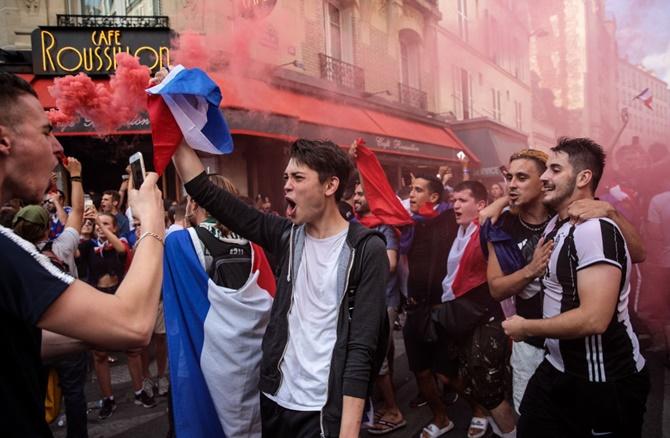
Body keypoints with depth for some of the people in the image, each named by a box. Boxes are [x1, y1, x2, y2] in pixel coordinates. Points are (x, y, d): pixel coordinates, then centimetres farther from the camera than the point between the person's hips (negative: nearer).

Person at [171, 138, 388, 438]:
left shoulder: (366, 250, -12)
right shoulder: (287, 235, 2)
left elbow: (362, 348, -15)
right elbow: (206, 194, 3)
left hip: (325, 410, -5)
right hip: (275, 398, 5)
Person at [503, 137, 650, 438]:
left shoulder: (595, 230, -23)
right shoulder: (555, 224, 7)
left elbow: (594, 319, -30)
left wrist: (524, 328, -18)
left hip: (604, 384, -8)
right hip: (557, 369, 8)